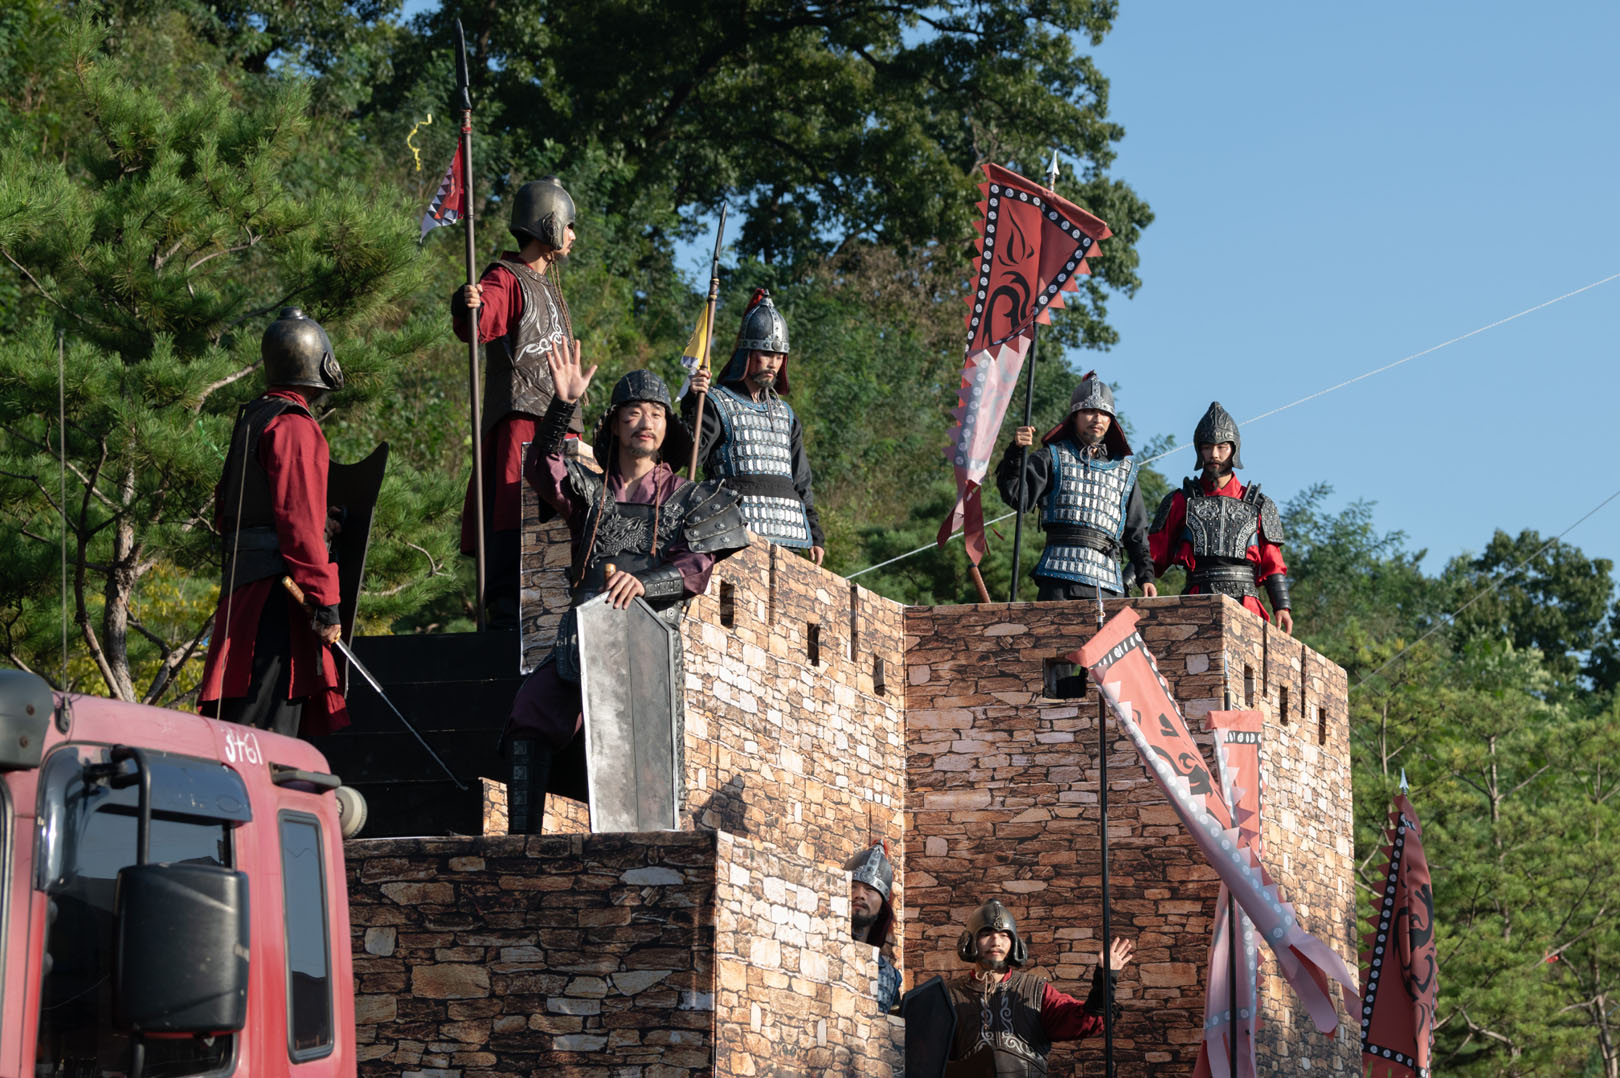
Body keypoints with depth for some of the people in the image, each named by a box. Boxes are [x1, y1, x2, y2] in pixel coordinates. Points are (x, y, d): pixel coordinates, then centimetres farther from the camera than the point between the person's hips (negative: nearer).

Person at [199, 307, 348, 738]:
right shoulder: (293, 426, -11)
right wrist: (324, 601, -18)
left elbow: (225, 513, 24)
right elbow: (300, 520, -18)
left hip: (245, 579, 10)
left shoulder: (252, 419, 19)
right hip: (277, 589, -10)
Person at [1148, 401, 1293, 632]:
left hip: (1245, 605, 1)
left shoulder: (1259, 506, 18)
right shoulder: (1181, 502, 17)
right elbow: (1154, 554, 14)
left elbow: (1272, 566, 18)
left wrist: (1282, 607, 5)